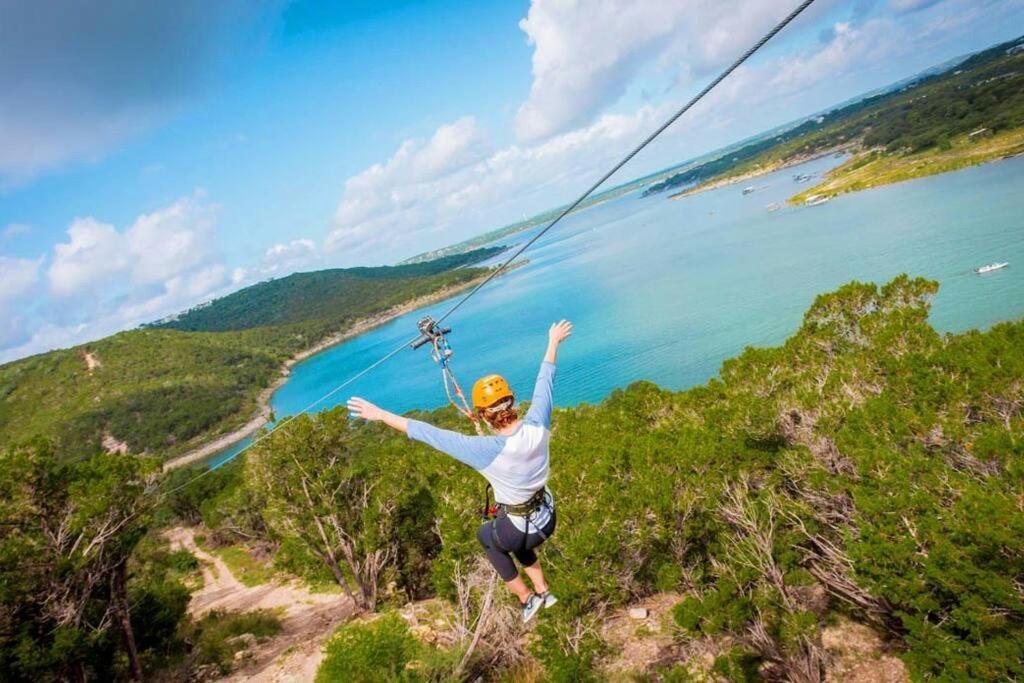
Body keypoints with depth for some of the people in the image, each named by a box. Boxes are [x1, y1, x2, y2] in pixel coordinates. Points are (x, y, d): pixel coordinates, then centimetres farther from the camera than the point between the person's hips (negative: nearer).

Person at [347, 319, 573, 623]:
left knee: (485, 535, 30)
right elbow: (545, 380, -5)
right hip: (548, 518, 5)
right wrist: (553, 342, 11)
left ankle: (527, 598, 34)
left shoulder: (486, 450, -33)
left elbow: (430, 435, -30)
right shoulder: (537, 426, -21)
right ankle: (543, 591, 42)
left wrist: (381, 414, -22)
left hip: (517, 529, -5)